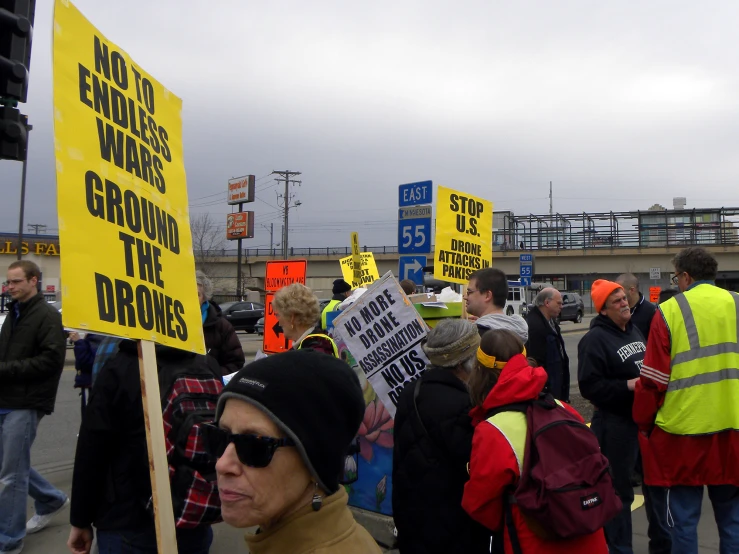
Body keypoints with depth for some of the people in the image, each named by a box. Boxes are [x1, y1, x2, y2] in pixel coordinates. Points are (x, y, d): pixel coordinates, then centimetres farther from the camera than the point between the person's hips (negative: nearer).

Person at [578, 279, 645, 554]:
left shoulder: (634, 331, 12)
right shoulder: (595, 339, -14)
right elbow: (589, 386, -19)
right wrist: (627, 386, -22)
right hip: (614, 423, -8)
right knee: (619, 490, 1)